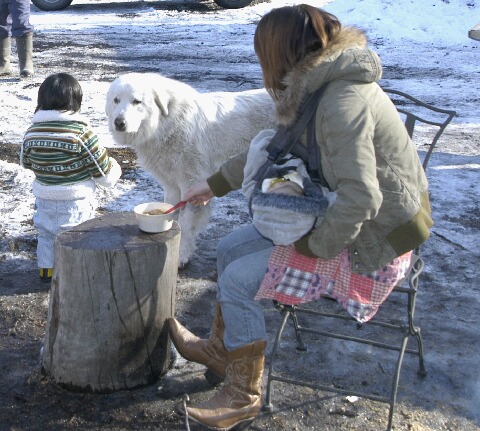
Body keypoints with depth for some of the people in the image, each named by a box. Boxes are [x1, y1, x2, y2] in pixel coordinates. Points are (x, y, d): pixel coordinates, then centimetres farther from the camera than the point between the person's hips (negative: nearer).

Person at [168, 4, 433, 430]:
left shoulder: (343, 102, -28)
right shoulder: (319, 86, 4)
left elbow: (359, 199, -32)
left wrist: (312, 247, -18)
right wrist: (214, 183, 21)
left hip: (375, 234, -9)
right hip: (341, 212, 9)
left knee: (238, 279, -10)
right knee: (230, 248, 8)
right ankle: (221, 349, 29)